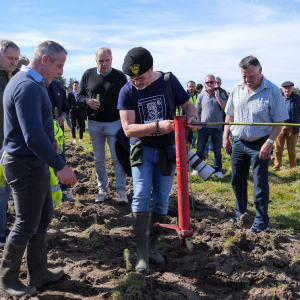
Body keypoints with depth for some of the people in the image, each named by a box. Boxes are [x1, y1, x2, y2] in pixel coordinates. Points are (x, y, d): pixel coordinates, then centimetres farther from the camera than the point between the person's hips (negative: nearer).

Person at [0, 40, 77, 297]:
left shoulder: (30, 82, 11)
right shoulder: (28, 87, -22)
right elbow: (33, 136, -30)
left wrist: (48, 140, 13)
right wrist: (60, 166, -29)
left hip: (33, 161, 10)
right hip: (26, 164, -10)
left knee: (43, 218, 17)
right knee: (26, 225, 4)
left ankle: (38, 273, 31)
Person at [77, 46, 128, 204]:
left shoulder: (120, 76, -1)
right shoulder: (88, 74, 4)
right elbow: (79, 95, 12)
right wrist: (87, 101, -11)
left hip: (114, 123, -2)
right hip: (94, 124, 3)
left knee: (118, 158, -1)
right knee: (98, 159, 10)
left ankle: (121, 191, 8)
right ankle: (102, 189, 22)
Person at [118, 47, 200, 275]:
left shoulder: (169, 81, -9)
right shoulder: (127, 92, -13)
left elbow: (188, 104, 3)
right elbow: (128, 129, -19)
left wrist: (192, 117, -21)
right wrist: (157, 126, -33)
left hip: (167, 149, 2)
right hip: (142, 149, -1)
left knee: (162, 201, 7)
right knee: (141, 198, -10)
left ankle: (153, 245, 23)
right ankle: (142, 253, -1)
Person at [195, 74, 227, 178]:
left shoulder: (220, 94, 5)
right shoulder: (201, 96, 6)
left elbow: (225, 107, -9)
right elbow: (197, 111, 11)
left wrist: (217, 96, -12)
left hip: (217, 127, 0)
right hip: (204, 127, 0)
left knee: (217, 151, 8)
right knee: (200, 150, 5)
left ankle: (218, 170, 20)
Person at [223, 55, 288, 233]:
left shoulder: (272, 91, -11)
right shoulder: (237, 89, 3)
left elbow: (279, 122, -10)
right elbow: (230, 115, 11)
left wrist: (269, 142, -18)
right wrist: (226, 137, 6)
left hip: (260, 144, -5)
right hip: (238, 142, 5)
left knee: (260, 183, 0)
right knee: (237, 180, 14)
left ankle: (261, 221, 13)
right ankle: (240, 212, 35)